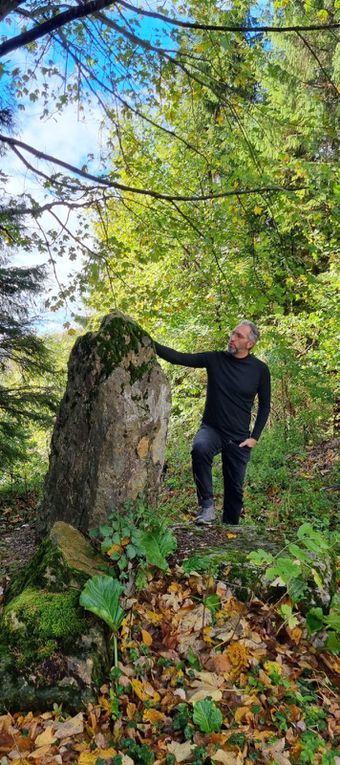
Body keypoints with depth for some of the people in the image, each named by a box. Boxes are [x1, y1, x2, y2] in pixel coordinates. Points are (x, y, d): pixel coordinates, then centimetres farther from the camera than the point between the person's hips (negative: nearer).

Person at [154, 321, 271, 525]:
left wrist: (255, 437, -2)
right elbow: (179, 358, -10)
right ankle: (207, 504, -20)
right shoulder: (215, 359, -4)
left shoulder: (260, 369, -4)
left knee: (235, 489, 7)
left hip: (239, 439, 1)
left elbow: (265, 405, 5)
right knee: (200, 448, -34)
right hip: (212, 429, -1)